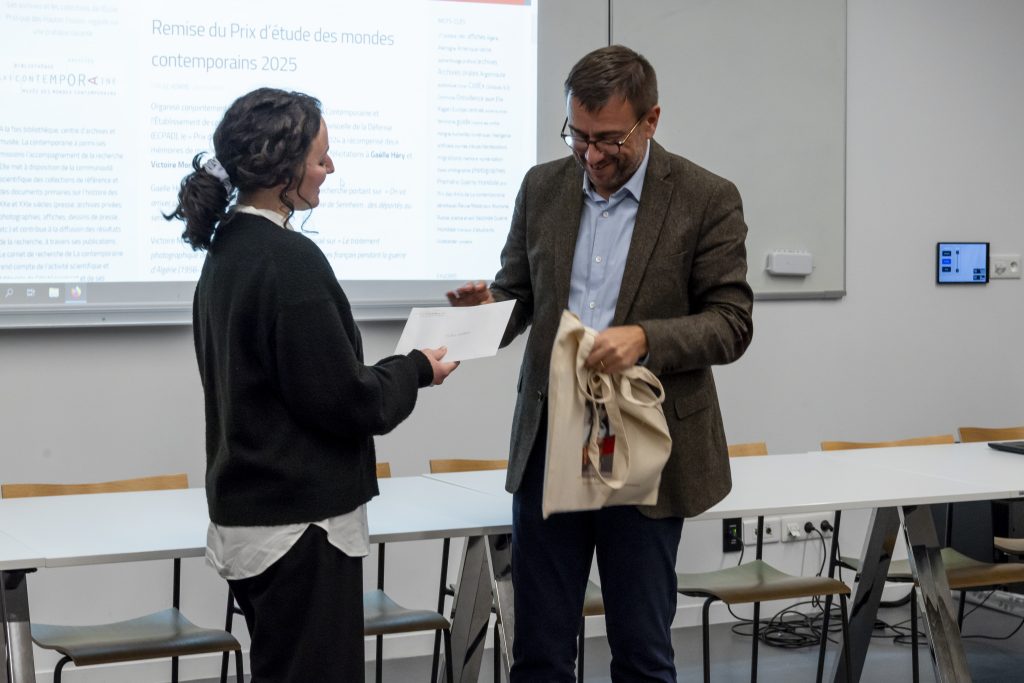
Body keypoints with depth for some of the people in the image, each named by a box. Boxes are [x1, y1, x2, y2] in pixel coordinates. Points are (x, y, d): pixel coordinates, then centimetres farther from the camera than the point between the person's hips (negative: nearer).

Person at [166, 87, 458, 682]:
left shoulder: (227, 247, 8)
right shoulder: (289, 259, -19)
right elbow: (343, 400, -18)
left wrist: (394, 369, 13)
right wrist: (416, 370, -2)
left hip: (250, 513, 9)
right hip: (301, 520, -9)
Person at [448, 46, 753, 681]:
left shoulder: (708, 198, -6)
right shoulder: (543, 187, 6)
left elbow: (731, 323, -7)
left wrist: (645, 338, -24)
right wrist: (487, 307, -10)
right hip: (549, 444, 4)